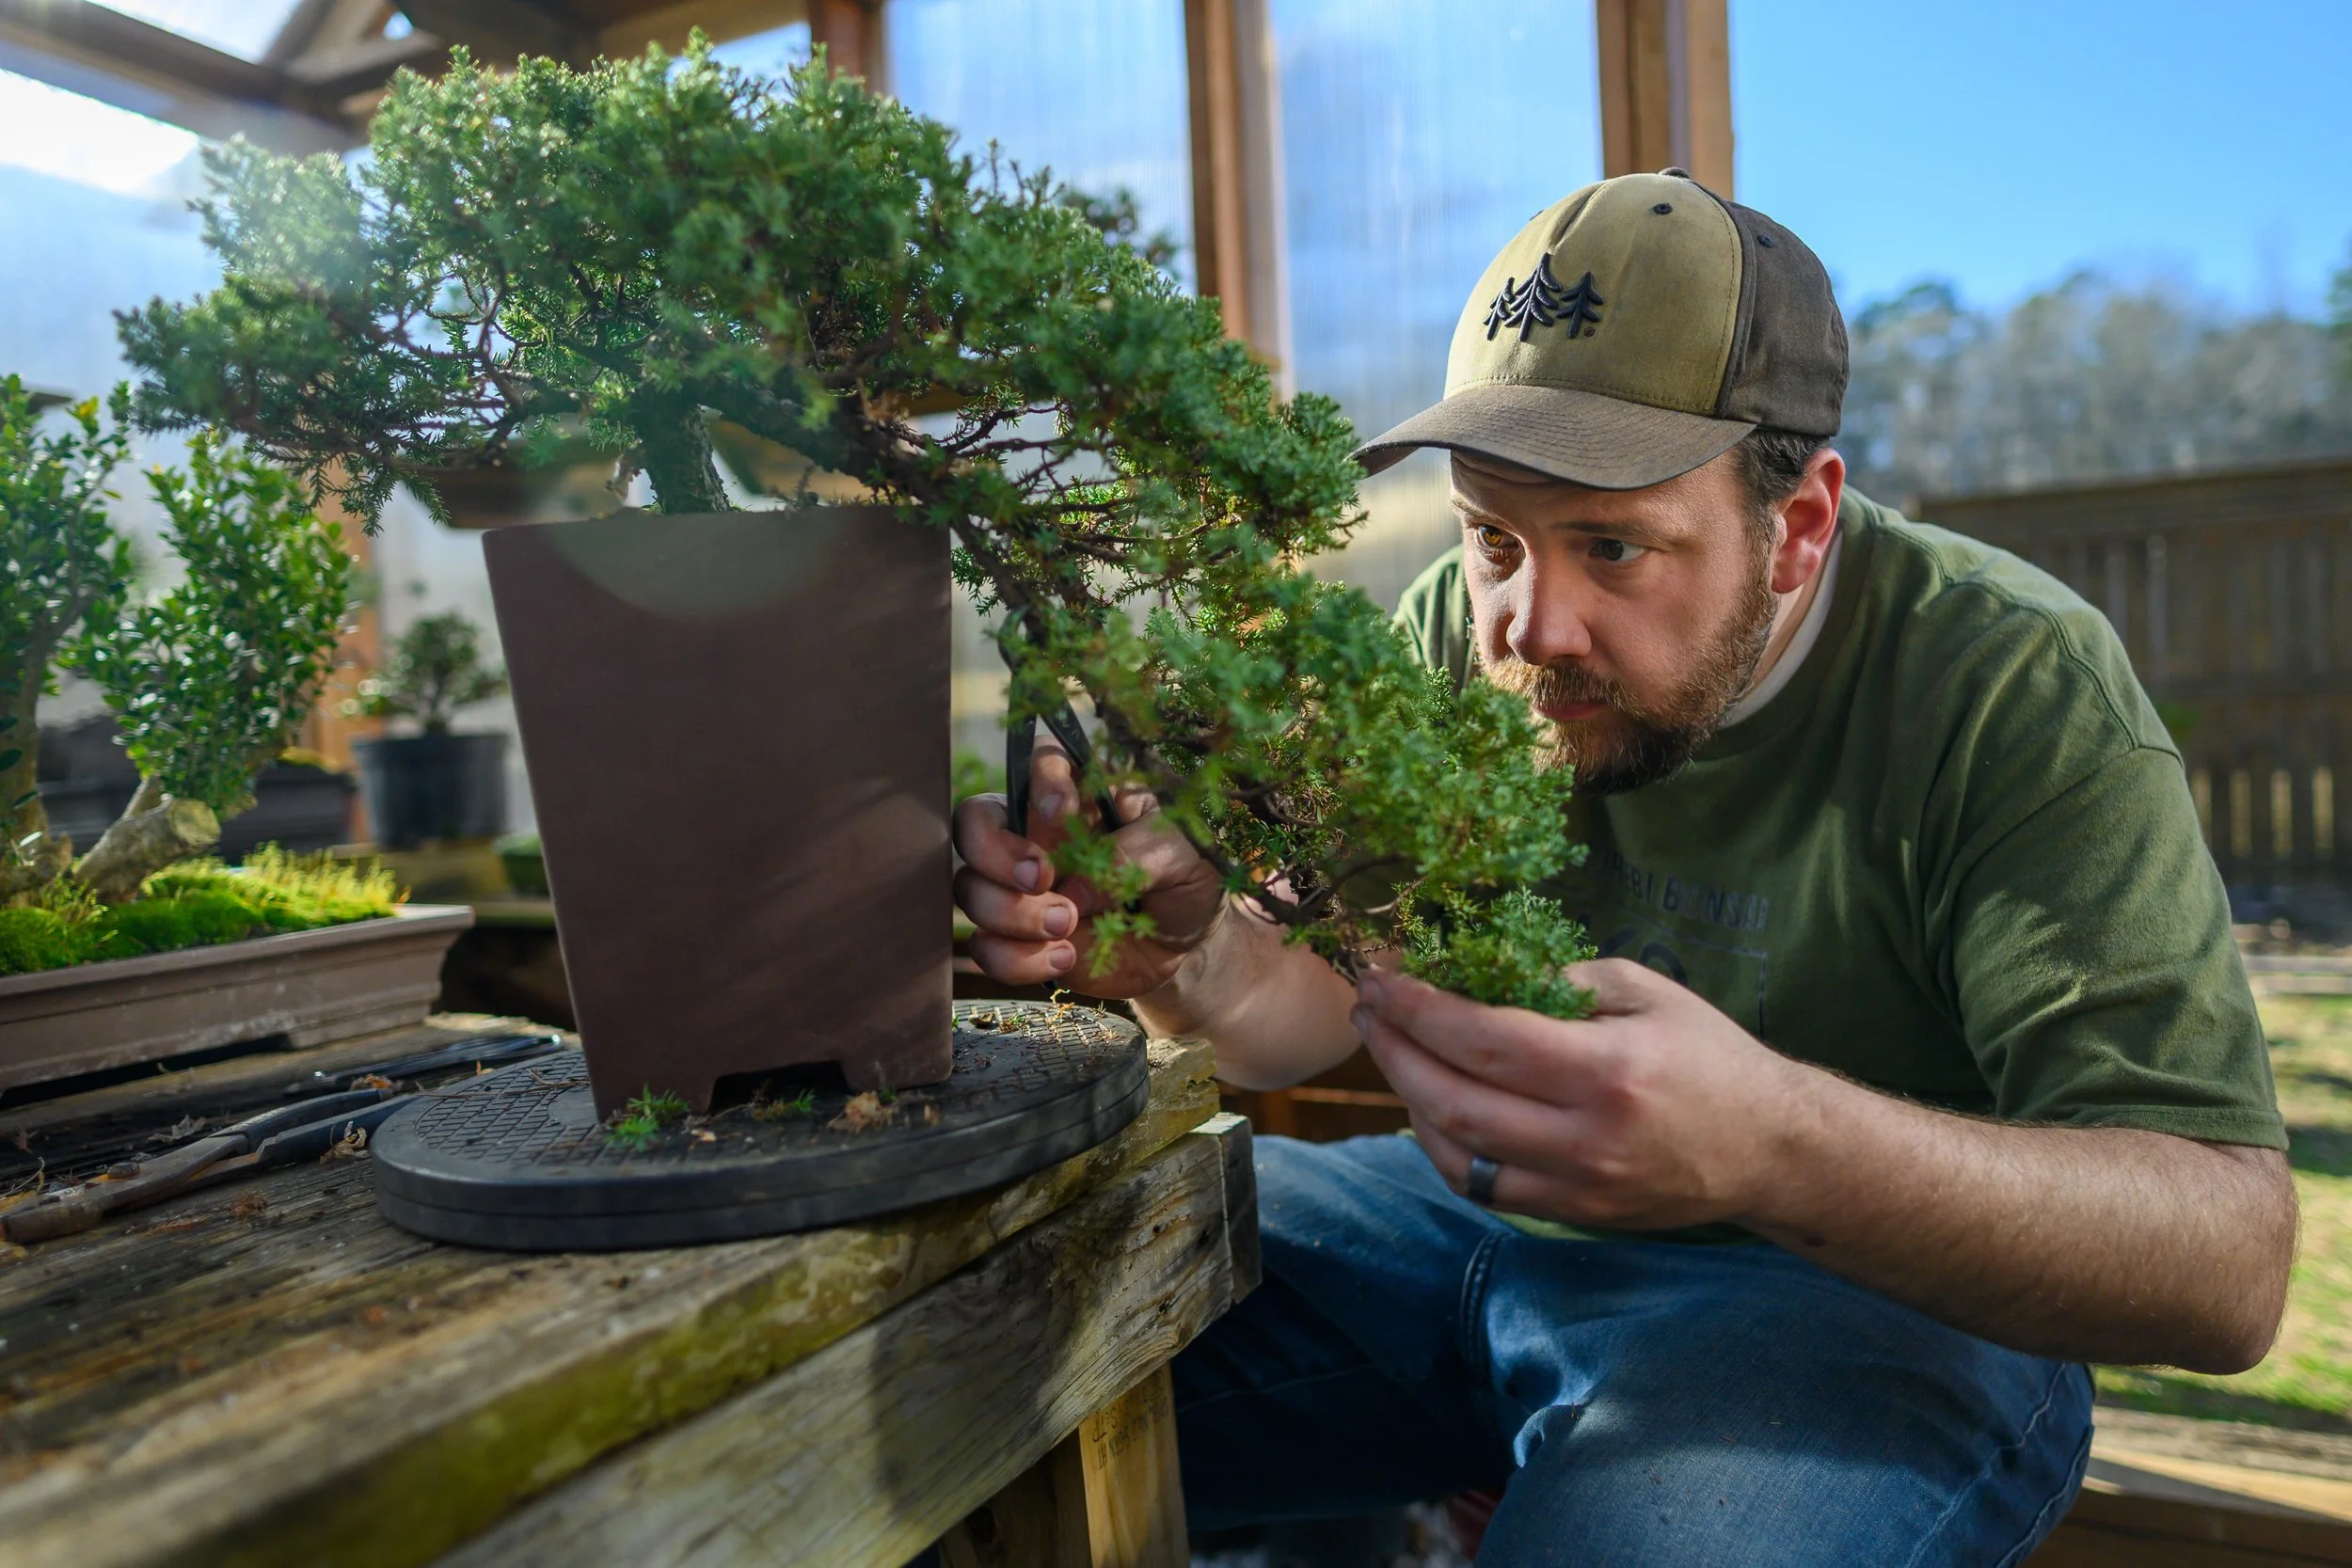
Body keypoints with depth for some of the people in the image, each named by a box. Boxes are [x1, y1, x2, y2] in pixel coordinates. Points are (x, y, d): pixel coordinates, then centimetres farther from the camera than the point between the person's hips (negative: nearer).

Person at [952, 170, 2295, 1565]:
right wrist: (1186, 950, -28)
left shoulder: (2012, 687, -18)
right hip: (1477, 1227, 5)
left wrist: (1774, 1146, -44)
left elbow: (2230, 1263, -24)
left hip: (1874, 1292, -3)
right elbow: (1308, 1008, -3)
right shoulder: (1461, 636, -4)